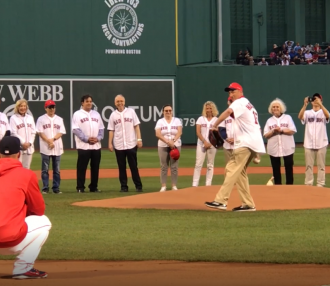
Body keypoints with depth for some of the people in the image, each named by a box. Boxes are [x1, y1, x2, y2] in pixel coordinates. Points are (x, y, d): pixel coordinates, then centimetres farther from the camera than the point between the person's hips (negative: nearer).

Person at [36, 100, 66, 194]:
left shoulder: (59, 119, 10)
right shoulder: (41, 119, 2)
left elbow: (61, 132, 2)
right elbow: (40, 132, -5)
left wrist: (53, 139, -14)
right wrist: (49, 142, -15)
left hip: (57, 148, 3)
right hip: (45, 148, -3)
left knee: (57, 169, 4)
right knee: (45, 169, -1)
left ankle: (56, 188, 8)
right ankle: (45, 188, 2)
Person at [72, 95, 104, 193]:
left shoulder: (96, 114, 16)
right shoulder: (77, 114, 0)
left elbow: (101, 128, 14)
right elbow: (76, 129, -9)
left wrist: (98, 138, -5)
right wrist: (86, 139, -17)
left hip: (96, 145, 5)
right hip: (83, 146, -5)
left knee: (95, 167, 7)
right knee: (82, 167, -4)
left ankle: (93, 187, 15)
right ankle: (80, 188, 0)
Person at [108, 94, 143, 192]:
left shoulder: (131, 111, 4)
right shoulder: (113, 115, 7)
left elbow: (136, 126, 3)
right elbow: (111, 130, 8)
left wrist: (139, 139, -6)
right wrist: (110, 143, 0)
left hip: (131, 144, -1)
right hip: (119, 145, 1)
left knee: (133, 166, 1)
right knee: (121, 167, 3)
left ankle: (138, 186, 6)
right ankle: (123, 186, 8)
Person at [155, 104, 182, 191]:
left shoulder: (177, 121, 6)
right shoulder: (160, 121, 5)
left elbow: (179, 133, -7)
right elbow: (158, 134, -9)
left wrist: (173, 141, -23)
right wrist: (167, 141, -21)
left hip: (175, 145, 0)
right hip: (162, 146, 0)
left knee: (174, 166, -1)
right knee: (163, 167, -1)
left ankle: (174, 186, 3)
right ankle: (163, 186, 1)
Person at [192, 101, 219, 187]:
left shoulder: (216, 120, 5)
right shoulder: (201, 119, 6)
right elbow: (198, 132, -1)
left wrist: (210, 143, -13)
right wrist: (205, 142, -13)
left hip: (212, 145, 0)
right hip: (201, 144, 0)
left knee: (210, 165, 2)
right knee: (198, 164, -7)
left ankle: (208, 184, 5)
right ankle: (194, 184, -9)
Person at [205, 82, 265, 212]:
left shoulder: (240, 102, -4)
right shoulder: (248, 105, 25)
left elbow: (228, 111, -26)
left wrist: (214, 126, -29)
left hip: (246, 143, -10)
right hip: (253, 143, 10)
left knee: (232, 169, -15)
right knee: (240, 172, 14)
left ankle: (221, 201, -23)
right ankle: (248, 204, 11)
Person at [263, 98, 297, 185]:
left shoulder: (287, 118, 5)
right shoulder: (269, 121, 10)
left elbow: (292, 131, -5)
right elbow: (266, 135, 4)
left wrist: (281, 130, -16)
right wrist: (273, 131, -14)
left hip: (287, 148, -2)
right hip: (274, 149, 2)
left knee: (289, 167, -2)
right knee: (276, 168, 4)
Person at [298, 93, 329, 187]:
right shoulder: (307, 113, 6)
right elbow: (300, 117, -15)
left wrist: (320, 104, -35)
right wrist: (305, 105, -30)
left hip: (321, 143, -1)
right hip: (309, 143, 1)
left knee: (321, 165, 4)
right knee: (309, 165, 5)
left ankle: (320, 184, 9)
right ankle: (308, 184, 11)